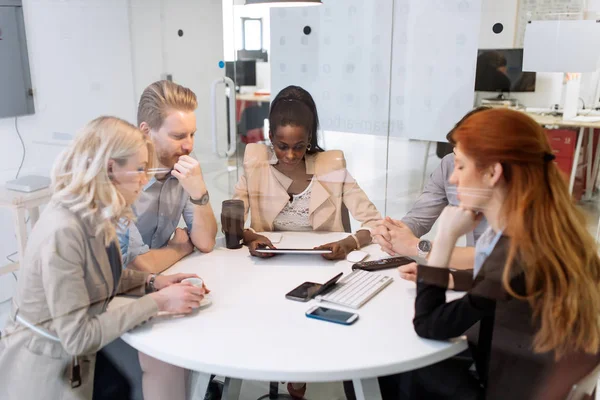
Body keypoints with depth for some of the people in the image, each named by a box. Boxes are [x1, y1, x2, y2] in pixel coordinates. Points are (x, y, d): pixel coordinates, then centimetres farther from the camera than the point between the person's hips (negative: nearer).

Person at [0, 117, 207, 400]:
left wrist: (152, 283, -5)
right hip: (43, 371, -7)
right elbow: (77, 337, -26)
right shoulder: (63, 231, -29)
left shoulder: (96, 216, -4)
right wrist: (157, 302, -25)